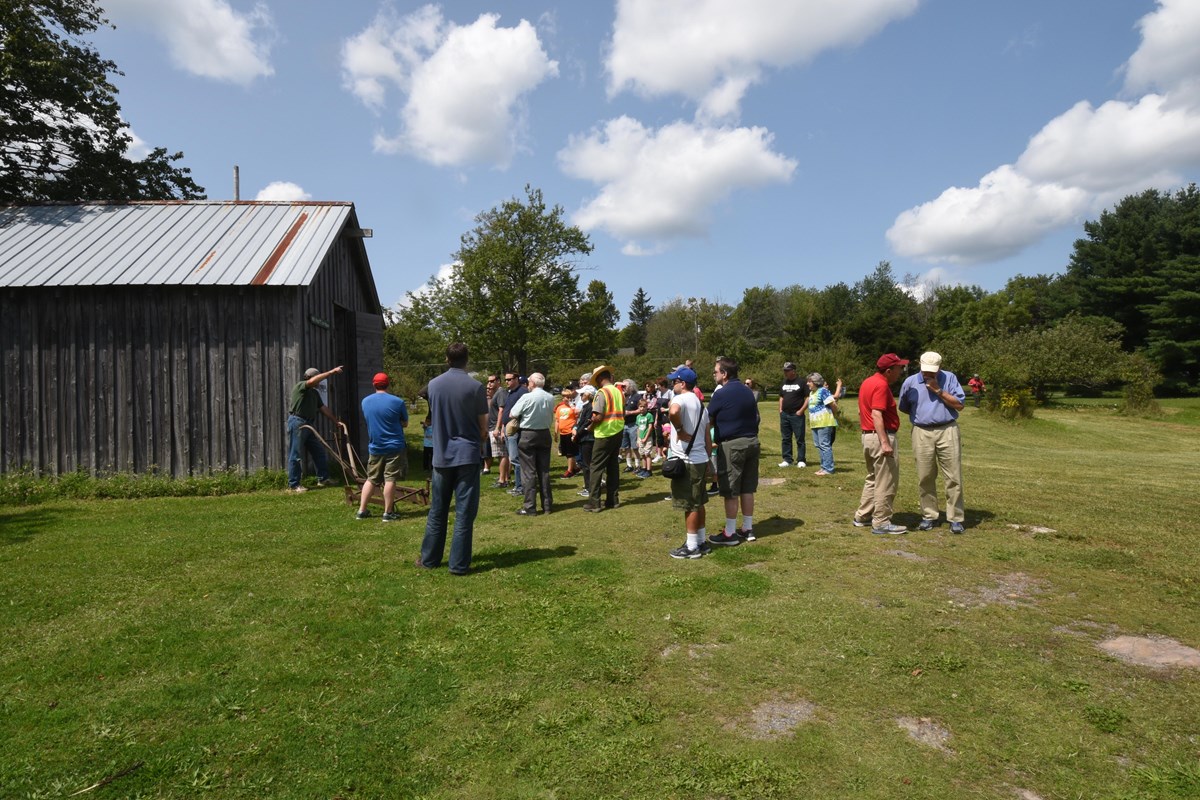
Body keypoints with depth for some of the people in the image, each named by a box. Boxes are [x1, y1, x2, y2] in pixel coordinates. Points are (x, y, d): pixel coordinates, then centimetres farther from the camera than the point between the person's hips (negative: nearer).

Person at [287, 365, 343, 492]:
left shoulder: (315, 393, 18)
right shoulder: (300, 386, -7)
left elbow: (323, 408, 18)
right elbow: (313, 381, -27)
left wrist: (336, 421, 14)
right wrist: (331, 372, -26)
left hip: (309, 425, 9)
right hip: (297, 423, -9)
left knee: (319, 452, 10)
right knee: (296, 455, -5)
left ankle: (323, 479, 20)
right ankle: (293, 485, 1)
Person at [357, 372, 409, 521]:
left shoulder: (365, 401, 2)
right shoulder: (397, 402, -10)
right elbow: (405, 424, 1)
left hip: (375, 447, 4)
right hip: (394, 446, -4)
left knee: (371, 479, 14)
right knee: (390, 480, 0)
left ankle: (361, 510, 16)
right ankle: (388, 513, 3)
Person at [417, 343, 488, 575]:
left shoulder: (434, 385, 3)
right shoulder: (475, 387, -9)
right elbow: (483, 427, -3)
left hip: (441, 455, 4)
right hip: (467, 455, -3)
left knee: (437, 511, 14)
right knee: (464, 513, 1)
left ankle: (429, 558, 24)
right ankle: (459, 564, 4)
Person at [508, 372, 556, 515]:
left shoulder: (527, 397, -15)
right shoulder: (551, 398, 0)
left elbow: (513, 414, -7)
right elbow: (551, 419, 9)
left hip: (528, 435, -5)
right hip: (545, 434, 5)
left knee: (529, 472, 0)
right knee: (544, 471, 11)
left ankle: (530, 507, 1)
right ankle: (547, 505, 16)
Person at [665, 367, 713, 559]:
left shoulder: (681, 398, -13)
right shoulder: (700, 404, 15)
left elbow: (673, 412, -39)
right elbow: (708, 438, 16)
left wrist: (680, 430, -23)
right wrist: (707, 460, 21)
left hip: (686, 461, -9)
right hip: (700, 459, 9)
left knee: (690, 505, 0)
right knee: (698, 503, 17)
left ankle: (691, 547, 8)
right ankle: (701, 542, 26)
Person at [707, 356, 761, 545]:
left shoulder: (721, 393, -12)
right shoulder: (748, 391, 10)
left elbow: (708, 418, -1)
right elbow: (757, 417, 17)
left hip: (732, 445, -7)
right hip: (752, 442, 7)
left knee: (730, 491, -1)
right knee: (747, 488, 13)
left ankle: (730, 534, 5)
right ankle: (747, 529, 20)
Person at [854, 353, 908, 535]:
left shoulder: (868, 382, 14)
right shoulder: (881, 385, -16)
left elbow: (862, 412, 21)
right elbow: (877, 415, -25)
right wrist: (885, 442, -28)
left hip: (868, 436, 10)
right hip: (881, 437, -10)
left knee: (873, 478, 19)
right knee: (887, 482, -3)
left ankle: (862, 517, 24)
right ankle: (881, 523, 2)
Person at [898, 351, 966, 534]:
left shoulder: (949, 378, 3)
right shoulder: (910, 381, 6)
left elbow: (959, 405, -3)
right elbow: (904, 407, 17)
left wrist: (938, 390, -10)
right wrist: (920, 416, 9)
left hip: (947, 431, -1)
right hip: (922, 433, 1)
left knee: (953, 478, -1)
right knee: (925, 478, 5)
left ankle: (955, 518, 6)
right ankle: (929, 516, 15)